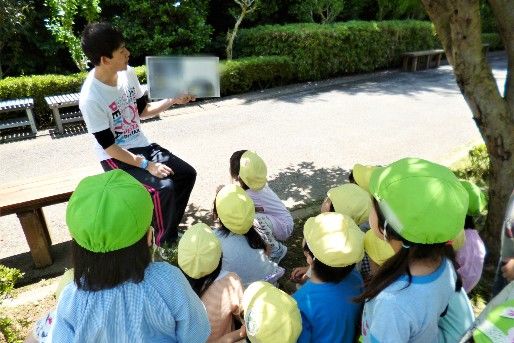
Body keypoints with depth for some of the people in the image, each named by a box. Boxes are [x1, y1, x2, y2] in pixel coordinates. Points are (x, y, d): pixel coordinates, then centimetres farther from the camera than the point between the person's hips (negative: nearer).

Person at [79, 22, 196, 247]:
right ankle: (164, 243, 0)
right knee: (163, 188, -26)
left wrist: (173, 101, -1)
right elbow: (108, 146, -20)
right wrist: (146, 165, -22)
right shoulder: (91, 98, -24)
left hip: (141, 145, 7)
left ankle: (168, 229, 15)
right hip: (115, 157, -7)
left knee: (187, 173, -3)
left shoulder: (127, 73, -4)